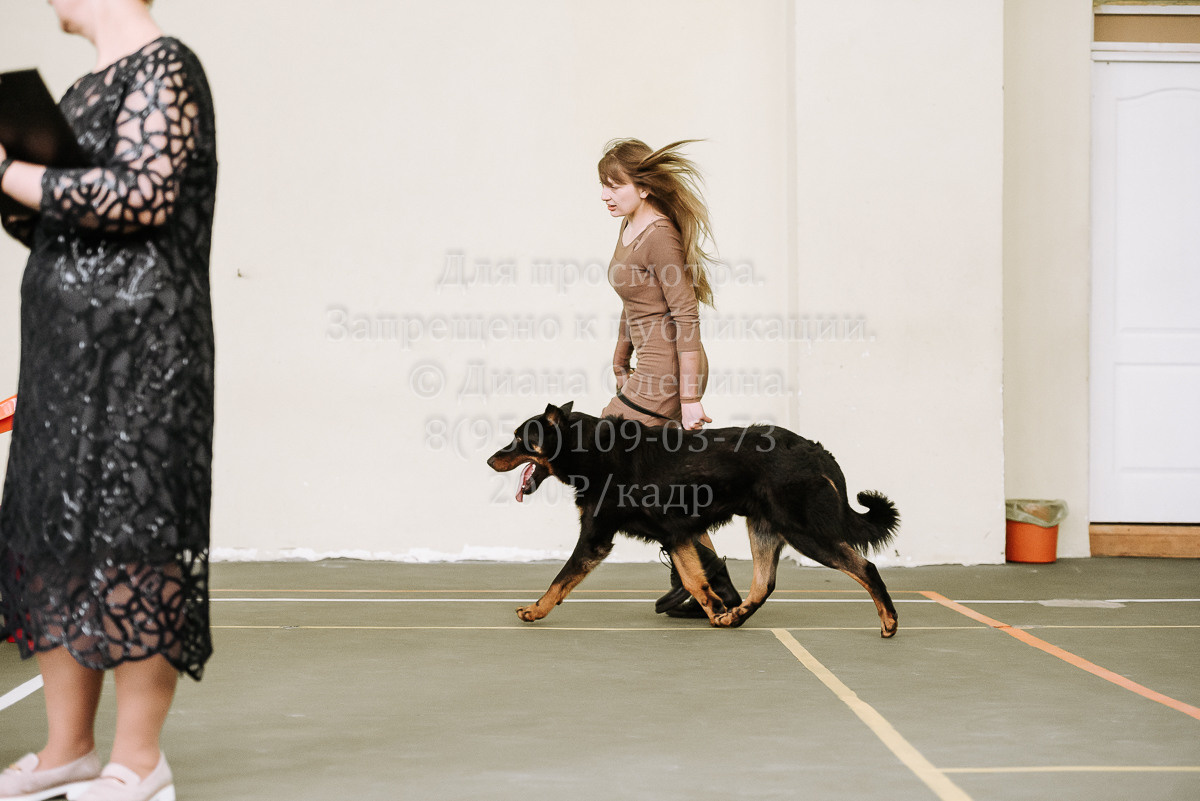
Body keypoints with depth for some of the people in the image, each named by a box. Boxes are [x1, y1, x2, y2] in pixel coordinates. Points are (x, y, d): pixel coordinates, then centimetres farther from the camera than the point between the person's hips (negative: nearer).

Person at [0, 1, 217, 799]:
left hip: (135, 345, -9)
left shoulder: (163, 68, -7)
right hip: (66, 345, 9)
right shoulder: (90, 86, 20)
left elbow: (143, 194, -20)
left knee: (125, 532, -8)